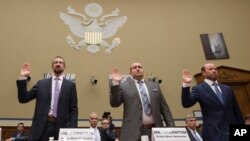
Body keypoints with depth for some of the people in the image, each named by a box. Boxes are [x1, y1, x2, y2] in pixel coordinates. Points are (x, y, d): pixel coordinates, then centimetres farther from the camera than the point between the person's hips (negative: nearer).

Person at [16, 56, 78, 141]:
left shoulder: (70, 85, 8)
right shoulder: (41, 83, 12)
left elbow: (73, 109, 5)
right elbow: (23, 99, 8)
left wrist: (73, 128, -6)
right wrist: (23, 78, 0)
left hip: (61, 126, 0)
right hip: (42, 126, 1)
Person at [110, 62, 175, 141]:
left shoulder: (154, 86, 15)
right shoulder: (124, 86, 6)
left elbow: (164, 108, 12)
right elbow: (114, 103, -4)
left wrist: (171, 127, 3)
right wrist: (115, 83, -14)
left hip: (154, 130, 3)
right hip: (133, 131, -3)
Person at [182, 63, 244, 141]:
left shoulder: (228, 89, 16)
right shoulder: (199, 89, 1)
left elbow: (237, 111, 17)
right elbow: (186, 104, -14)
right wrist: (186, 84, -28)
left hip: (232, 130, 5)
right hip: (214, 133, -5)